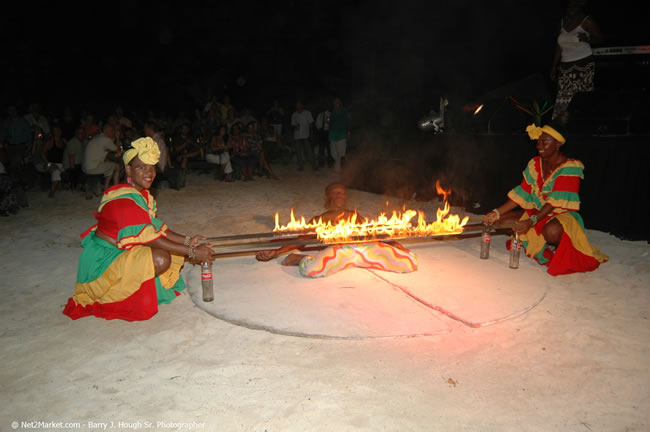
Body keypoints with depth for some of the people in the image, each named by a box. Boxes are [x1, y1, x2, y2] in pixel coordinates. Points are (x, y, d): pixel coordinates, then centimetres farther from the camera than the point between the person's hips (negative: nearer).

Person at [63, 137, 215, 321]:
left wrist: (188, 241, -5)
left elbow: (156, 227, 7)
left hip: (119, 251, 10)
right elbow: (149, 237, -28)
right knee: (161, 259, -28)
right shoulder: (124, 199, -24)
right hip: (102, 263, -10)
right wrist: (192, 252, -27)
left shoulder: (143, 195, 6)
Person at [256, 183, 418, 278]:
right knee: (310, 269, -37)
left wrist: (390, 243, 6)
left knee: (410, 263, -16)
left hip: (365, 247, 3)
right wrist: (275, 252, 2)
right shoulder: (319, 220, 29)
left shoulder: (354, 215, 36)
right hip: (338, 250, -3)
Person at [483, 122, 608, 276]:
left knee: (551, 231, -41)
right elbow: (521, 194, 2)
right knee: (503, 218, -9)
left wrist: (532, 220, -39)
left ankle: (557, 248, -4)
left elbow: (556, 200, -26)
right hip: (537, 212, 7)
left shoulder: (570, 167, -17)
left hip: (562, 215, -7)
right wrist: (497, 212, -8)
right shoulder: (535, 164, 3)